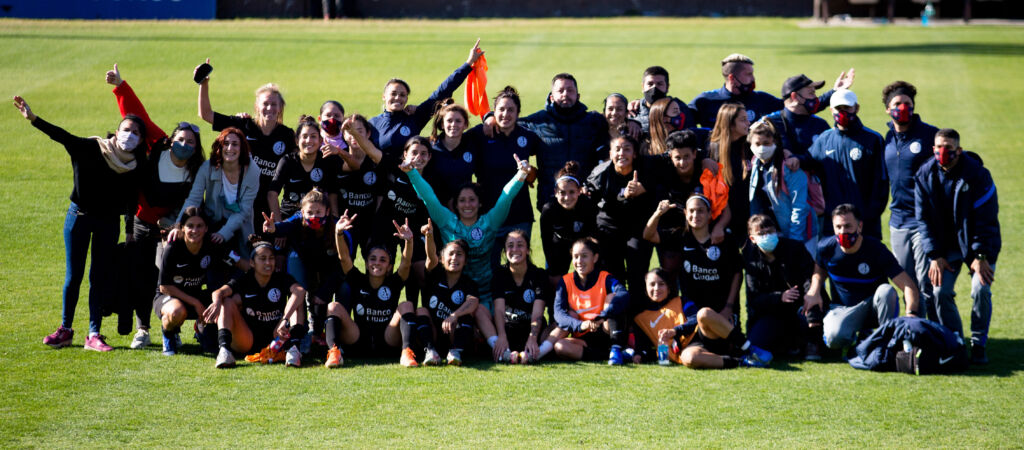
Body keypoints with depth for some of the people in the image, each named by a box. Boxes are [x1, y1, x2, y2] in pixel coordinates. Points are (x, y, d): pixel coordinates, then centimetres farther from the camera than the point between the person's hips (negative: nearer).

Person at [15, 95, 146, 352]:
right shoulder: (92, 148, -13)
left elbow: (131, 201, 4)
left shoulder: (137, 165, -4)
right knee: (73, 276, 2)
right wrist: (33, 119, -36)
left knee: (101, 278, 3)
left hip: (109, 223, 2)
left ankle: (94, 335, 7)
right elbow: (63, 137, -23)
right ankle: (65, 330, 13)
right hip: (79, 216, -2)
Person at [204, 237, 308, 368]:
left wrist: (285, 320, -40)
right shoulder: (243, 281, -1)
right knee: (228, 302, -17)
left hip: (276, 337, 0)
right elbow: (219, 292, -21)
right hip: (248, 340, 0)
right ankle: (224, 350, -38)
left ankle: (292, 348, -36)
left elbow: (300, 291, -24)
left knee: (296, 302, -15)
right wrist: (217, 302, -47)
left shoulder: (282, 279, -1)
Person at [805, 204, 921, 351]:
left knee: (886, 290, -35)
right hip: (843, 308, 1)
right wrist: (814, 291, -4)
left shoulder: (876, 249, -18)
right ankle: (860, 337, 4)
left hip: (872, 306, -1)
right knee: (834, 338, -32)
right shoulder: (826, 247, -8)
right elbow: (819, 270, 18)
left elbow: (909, 285, -24)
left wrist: (911, 313, -44)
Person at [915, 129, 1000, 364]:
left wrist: (980, 256, -20)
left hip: (978, 243, -3)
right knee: (940, 290, -12)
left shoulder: (977, 174, -18)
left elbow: (986, 219, -15)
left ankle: (978, 345, -2)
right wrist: (935, 256, -10)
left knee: (981, 290, -19)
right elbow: (923, 218, -3)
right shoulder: (925, 175, -7)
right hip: (946, 245, 3)